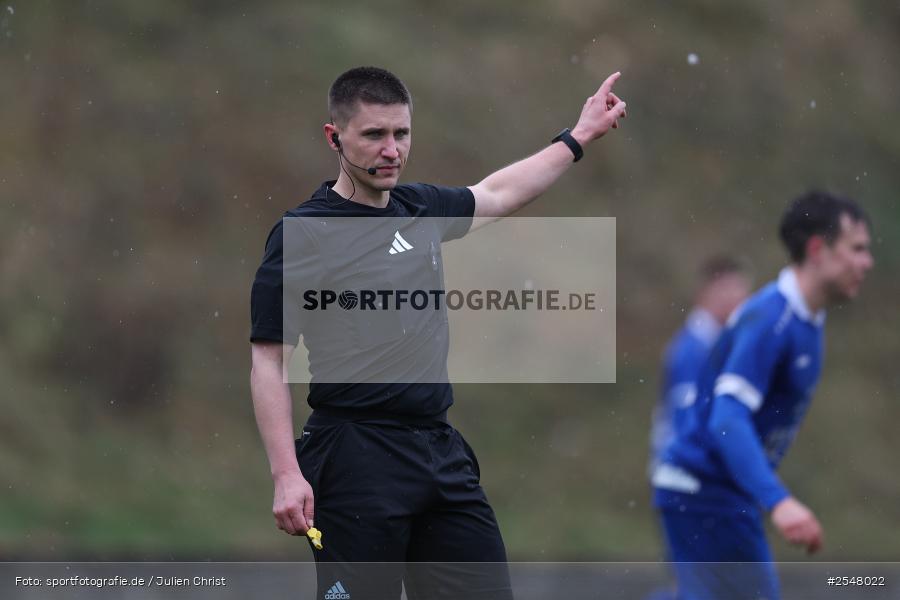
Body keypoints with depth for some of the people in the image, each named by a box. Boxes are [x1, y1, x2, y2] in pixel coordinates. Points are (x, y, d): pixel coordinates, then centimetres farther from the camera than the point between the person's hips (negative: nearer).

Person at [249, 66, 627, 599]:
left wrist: (580, 137, 40)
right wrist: (286, 476, -19)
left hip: (443, 453, 7)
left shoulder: (419, 208, 11)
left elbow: (497, 193, 33)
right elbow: (268, 361, -10)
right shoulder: (304, 233, -8)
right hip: (358, 466, -7)